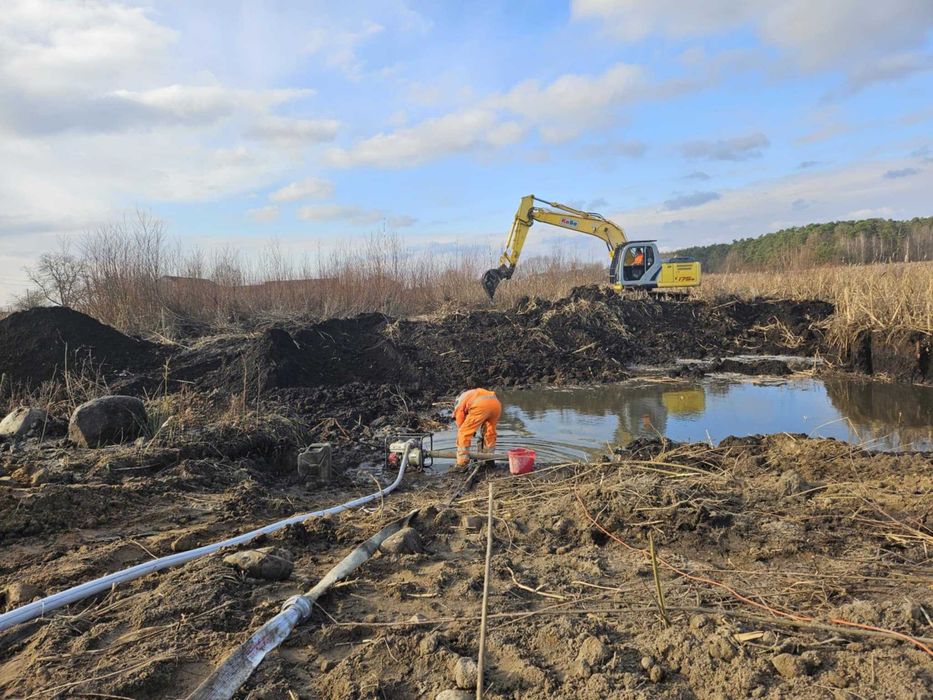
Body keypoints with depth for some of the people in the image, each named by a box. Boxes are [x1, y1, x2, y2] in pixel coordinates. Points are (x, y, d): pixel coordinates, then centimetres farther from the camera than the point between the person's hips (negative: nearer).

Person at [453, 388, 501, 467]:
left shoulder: (459, 406, 28)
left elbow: (460, 427, 26)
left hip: (480, 406, -6)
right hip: (496, 403, 6)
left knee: (464, 433, 6)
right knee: (490, 432, 25)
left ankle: (462, 464, 3)